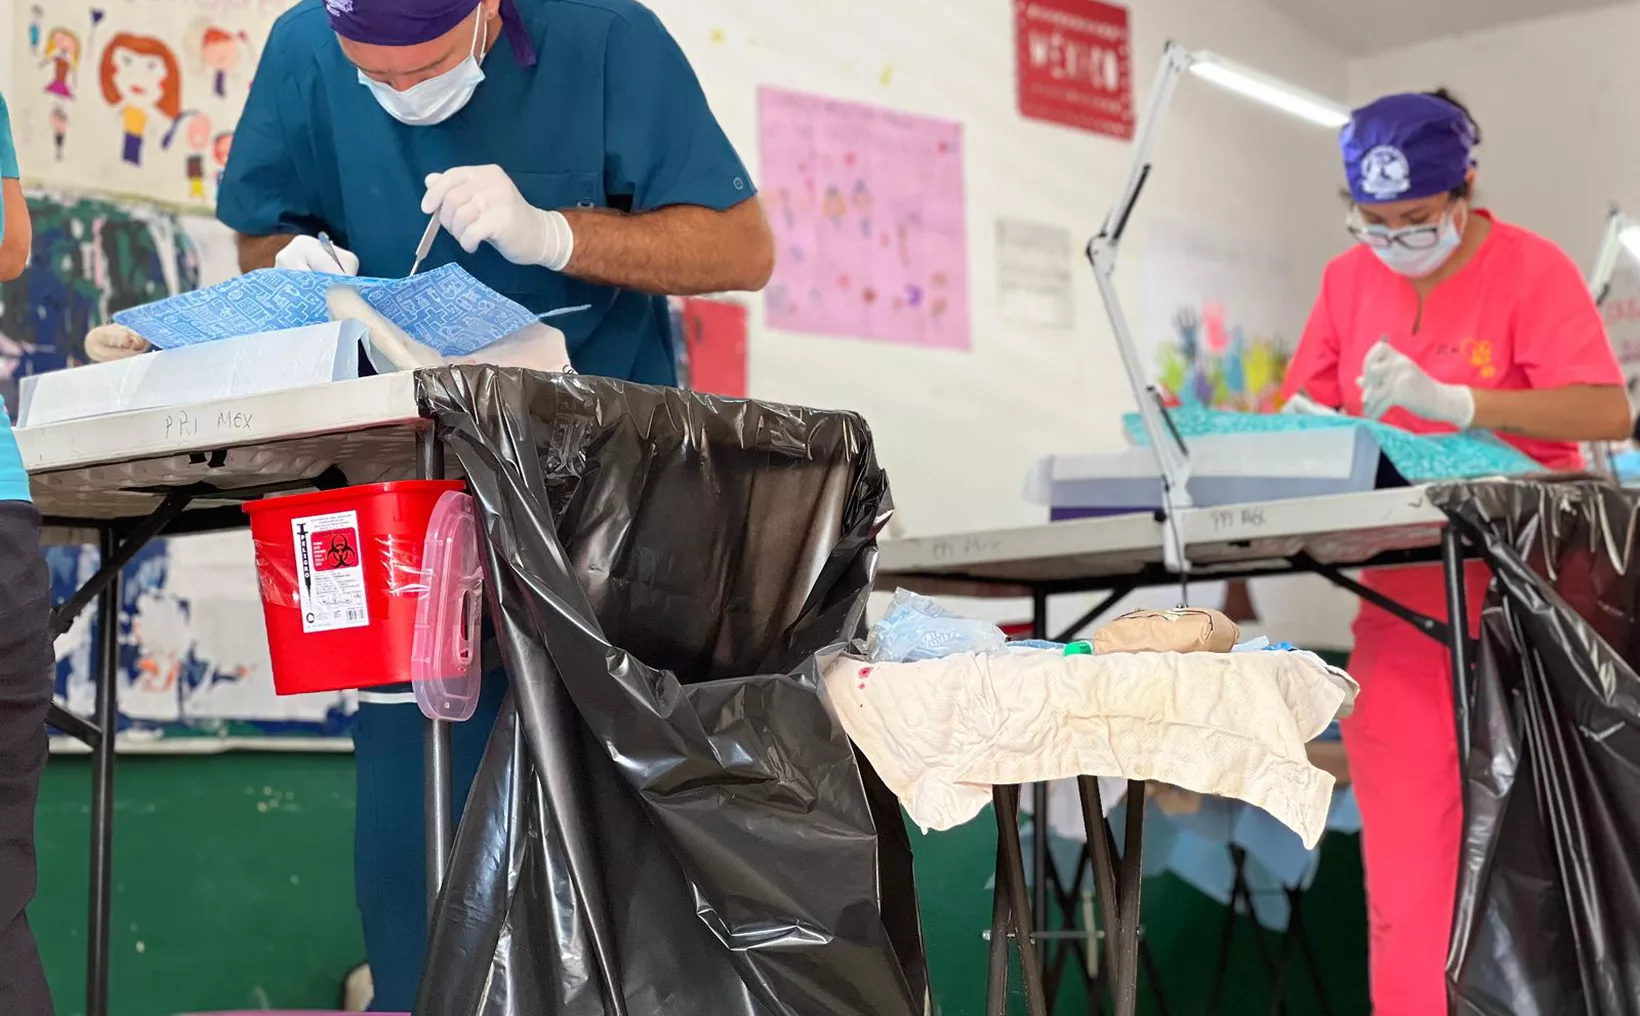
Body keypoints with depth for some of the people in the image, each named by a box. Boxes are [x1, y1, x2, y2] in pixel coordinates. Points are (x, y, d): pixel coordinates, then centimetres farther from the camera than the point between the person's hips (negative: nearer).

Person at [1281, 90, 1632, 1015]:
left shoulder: (1531, 270, -8)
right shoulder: (1350, 280, 8)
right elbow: (1305, 413, 10)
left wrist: (1449, 401, -27)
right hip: (1404, 587, 4)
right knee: (1404, 838, -1)